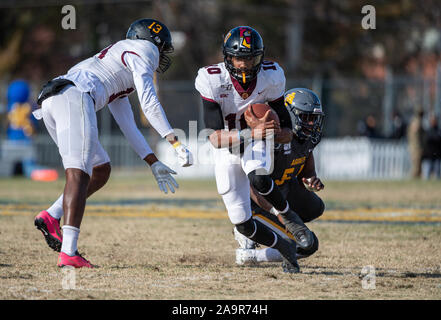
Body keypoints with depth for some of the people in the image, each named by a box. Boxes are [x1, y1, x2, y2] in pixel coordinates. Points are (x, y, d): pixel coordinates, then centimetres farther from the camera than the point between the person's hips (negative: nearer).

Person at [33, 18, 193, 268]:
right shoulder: (144, 50, 11)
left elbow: (128, 126, 36)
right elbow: (148, 102, -2)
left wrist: (154, 163, 33)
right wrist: (177, 144, -4)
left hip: (50, 104, 9)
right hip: (73, 97, -9)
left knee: (101, 170, 19)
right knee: (78, 174, -18)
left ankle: (51, 217, 5)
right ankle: (68, 253, -30)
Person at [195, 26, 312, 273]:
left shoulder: (271, 77, -17)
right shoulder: (212, 80, -25)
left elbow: (287, 134, -10)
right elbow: (215, 138, -31)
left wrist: (277, 131, -34)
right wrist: (251, 133, -46)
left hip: (256, 144, 0)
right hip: (227, 151, 0)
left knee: (258, 178, -36)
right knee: (243, 225, -2)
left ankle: (288, 214, -6)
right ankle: (285, 248, 26)